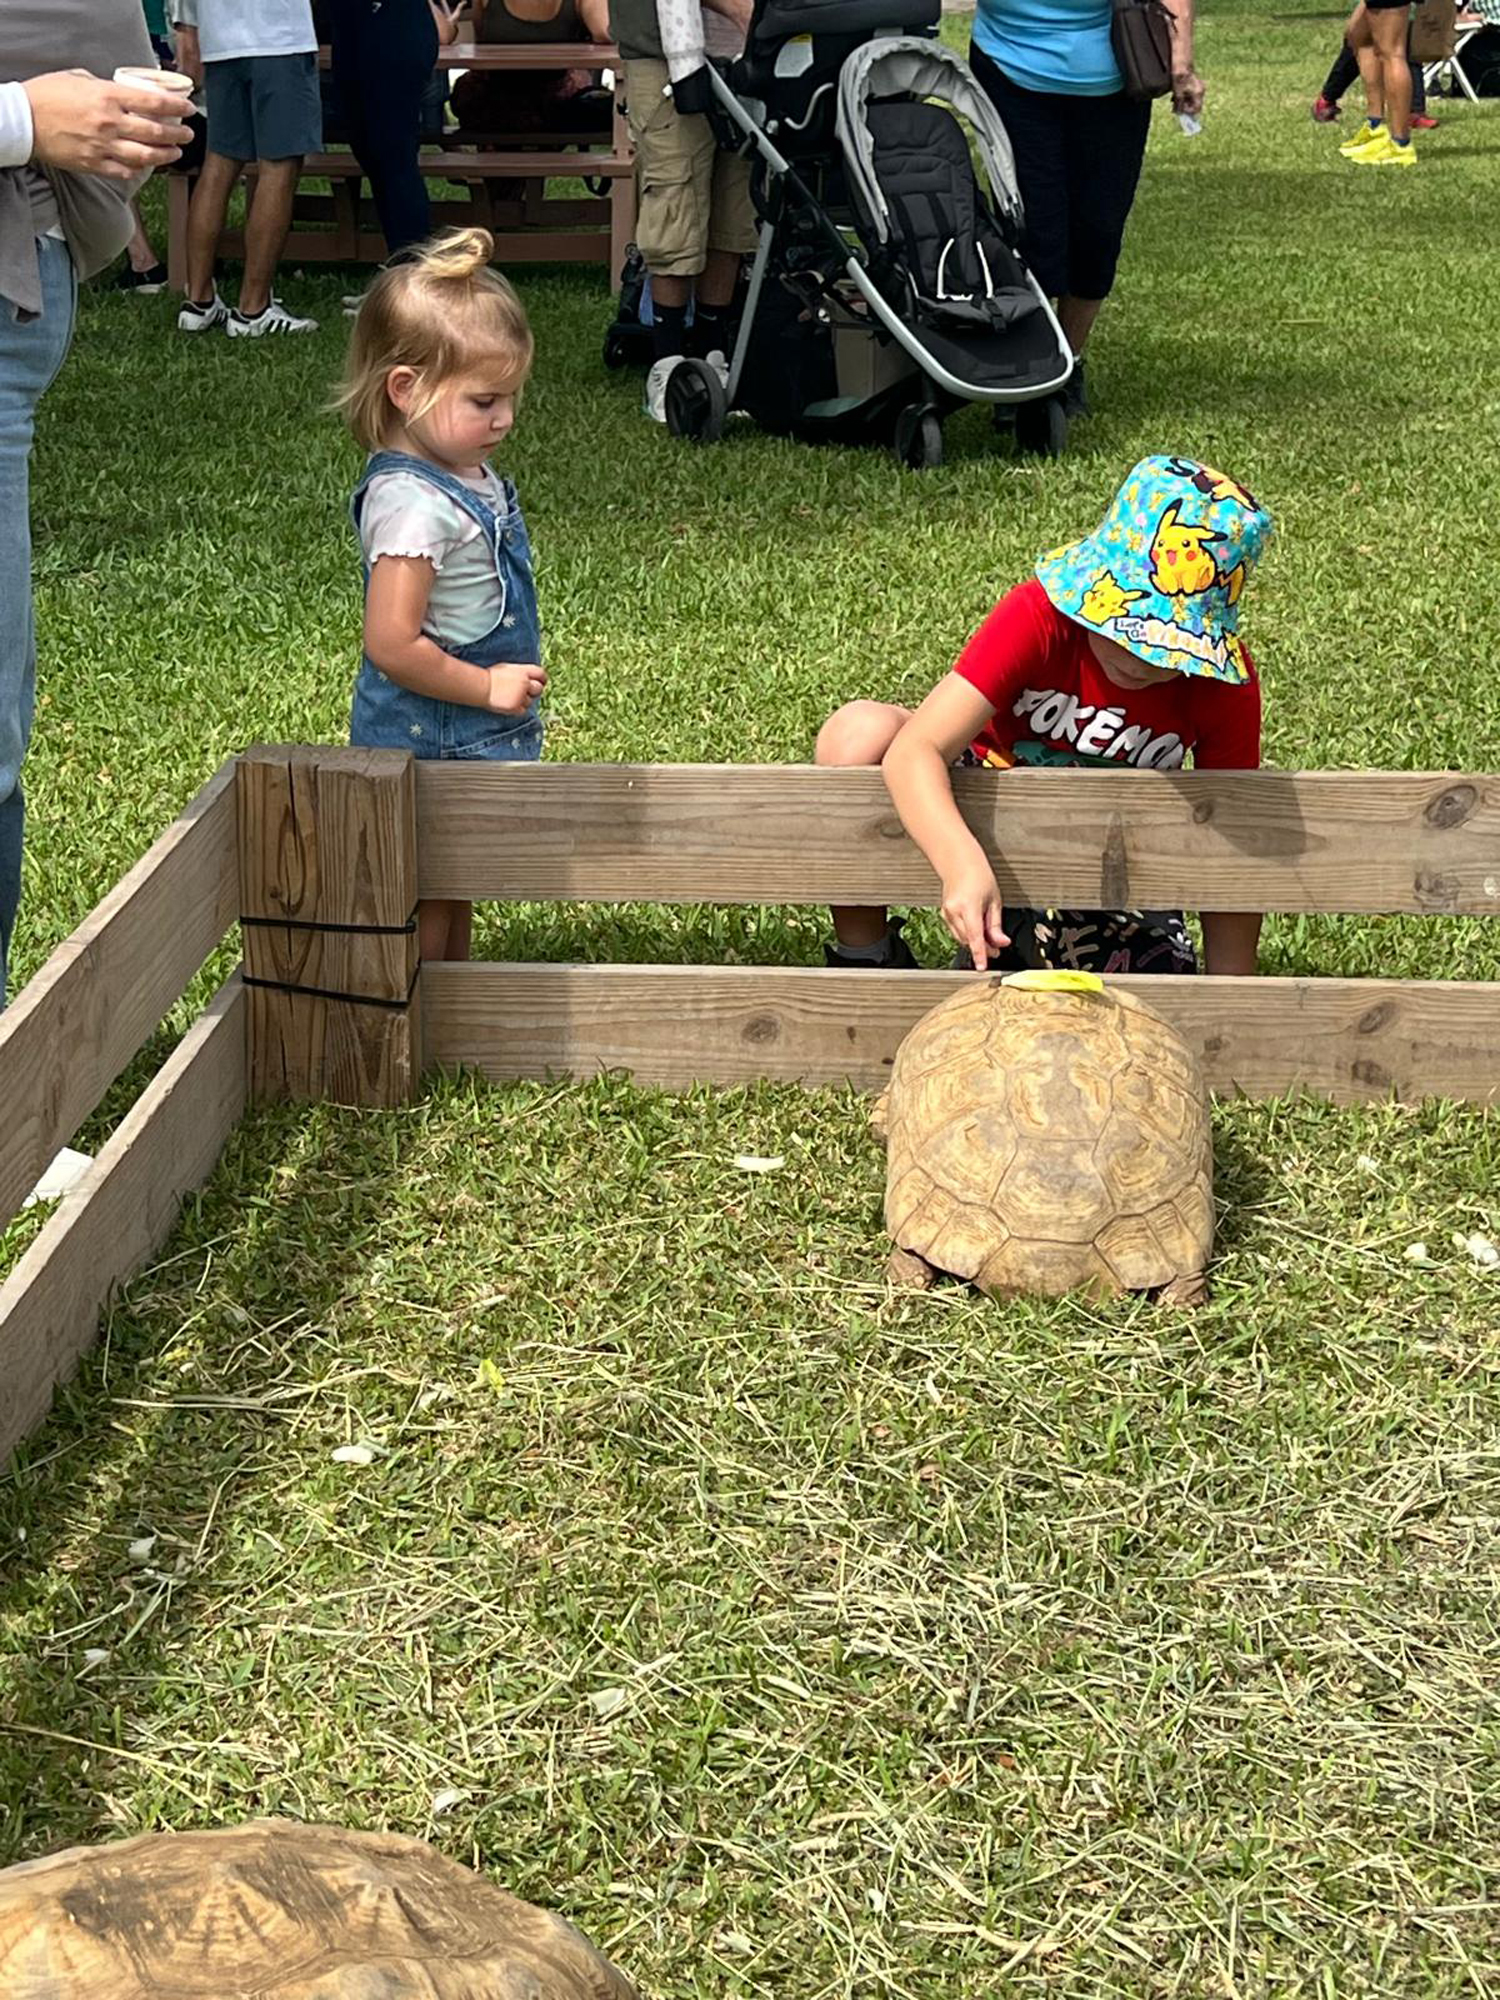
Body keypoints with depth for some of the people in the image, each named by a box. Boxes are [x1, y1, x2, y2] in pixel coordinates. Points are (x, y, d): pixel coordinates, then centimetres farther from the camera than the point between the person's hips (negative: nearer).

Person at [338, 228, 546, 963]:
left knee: (455, 897, 23)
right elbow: (392, 645, -29)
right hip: (425, 742, -10)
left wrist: (508, 683, 13)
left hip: (470, 739, 10)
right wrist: (488, 687, -20)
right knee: (422, 915, 4)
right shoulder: (412, 503, -27)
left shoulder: (467, 475, 4)